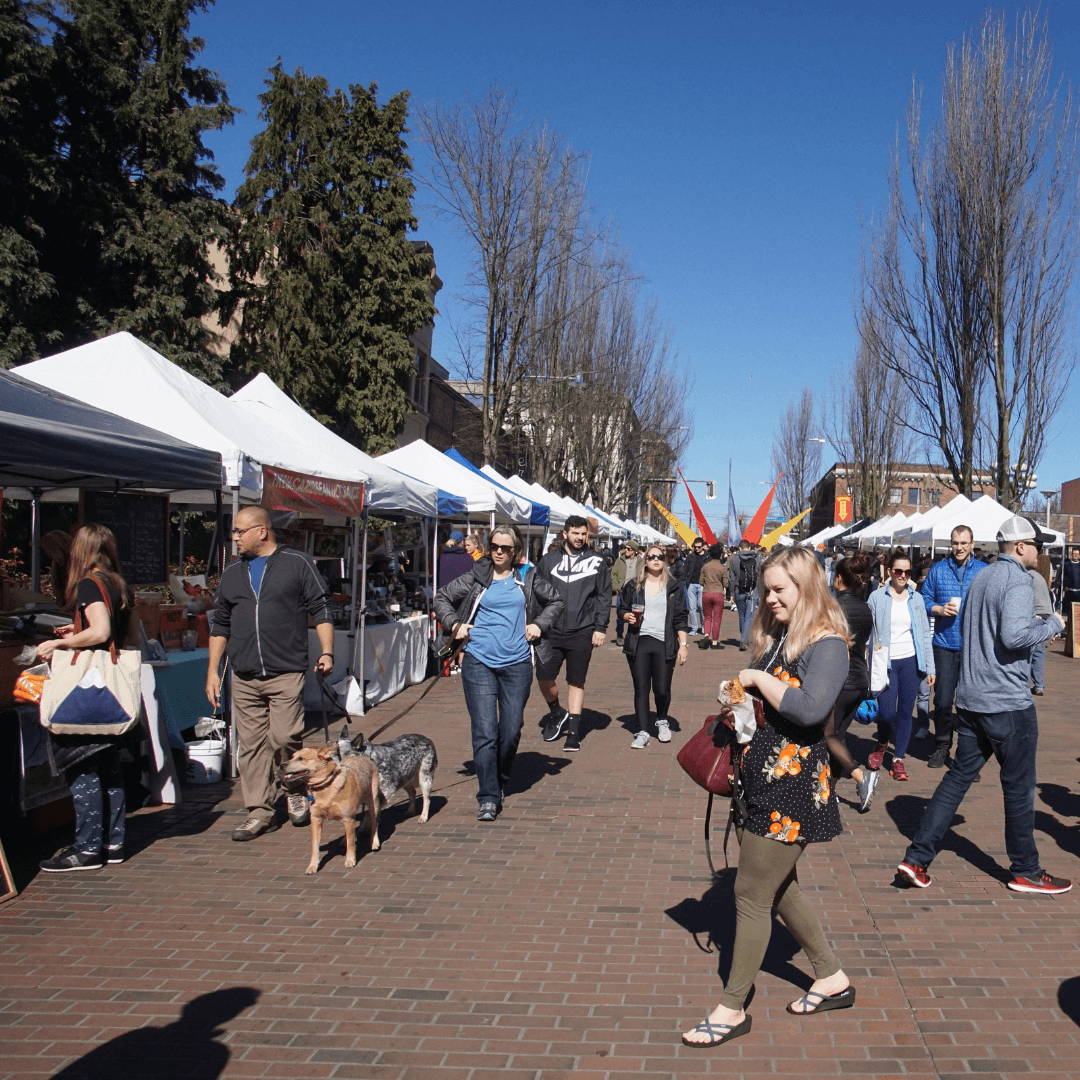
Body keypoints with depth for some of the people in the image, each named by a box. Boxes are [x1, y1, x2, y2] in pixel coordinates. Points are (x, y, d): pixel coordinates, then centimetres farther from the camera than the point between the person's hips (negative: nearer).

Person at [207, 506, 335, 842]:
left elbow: (320, 609, 3)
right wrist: (213, 671, 13)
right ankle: (260, 810, 14)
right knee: (251, 744, 4)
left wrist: (326, 652, -7)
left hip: (286, 673, -4)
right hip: (244, 678, 5)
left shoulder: (297, 563, 3)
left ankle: (297, 791, 16)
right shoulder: (232, 573, 16)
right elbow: (220, 624, 19)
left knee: (284, 737, -9)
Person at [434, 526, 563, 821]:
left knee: (511, 731, 5)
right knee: (485, 732, -7)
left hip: (517, 664, 2)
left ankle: (500, 782, 30)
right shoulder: (476, 578, 5)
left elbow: (555, 601, 22)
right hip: (479, 663, -1)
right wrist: (454, 623, 1)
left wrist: (539, 624, 7)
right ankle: (488, 798, -2)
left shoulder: (527, 579, 8)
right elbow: (441, 598, 14)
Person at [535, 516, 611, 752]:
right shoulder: (549, 560, 7)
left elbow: (604, 597, 5)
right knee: (544, 677, -1)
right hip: (551, 631, 2)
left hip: (582, 633, -1)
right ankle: (557, 714, 27)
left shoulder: (597, 561, 5)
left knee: (576, 682, 4)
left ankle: (573, 731, 12)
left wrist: (600, 627, -2)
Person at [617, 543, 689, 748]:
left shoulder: (673, 587, 8)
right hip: (638, 643, 1)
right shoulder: (633, 586, 10)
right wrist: (627, 616, -7)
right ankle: (642, 732, 5)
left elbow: (680, 618, 6)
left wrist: (683, 644, -1)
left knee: (662, 689, -1)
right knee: (641, 689, -1)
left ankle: (662, 721, 28)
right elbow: (620, 610, 16)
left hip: (664, 645, -1)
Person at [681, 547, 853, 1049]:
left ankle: (732, 1009, 14)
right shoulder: (776, 636, 10)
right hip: (761, 776, 9)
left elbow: (810, 707, -30)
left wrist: (758, 679, -20)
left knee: (751, 896, 0)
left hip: (791, 785, -9)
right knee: (778, 886, 20)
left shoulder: (827, 644, -15)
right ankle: (832, 978, 38)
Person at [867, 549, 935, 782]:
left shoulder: (916, 599, 7)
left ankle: (898, 759, 16)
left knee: (905, 712, 3)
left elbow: (925, 634, 9)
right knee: (887, 712, -10)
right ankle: (882, 744, 22)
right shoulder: (877, 597, -1)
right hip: (886, 662, -2)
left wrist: (930, 667, 7)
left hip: (911, 662, 2)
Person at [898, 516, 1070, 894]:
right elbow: (1014, 636, -27)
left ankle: (917, 858, 7)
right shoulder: (1017, 580, -14)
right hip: (1008, 702, -8)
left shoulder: (980, 578, 14)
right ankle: (1025, 871, 19)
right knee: (1019, 787, 6)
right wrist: (1051, 625, -10)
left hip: (971, 699, 8)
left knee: (959, 777, 11)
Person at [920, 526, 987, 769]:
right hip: (945, 644, 1)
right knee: (942, 699, 3)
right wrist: (939, 609, -8)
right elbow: (924, 599, 10)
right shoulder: (938, 569, 8)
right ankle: (942, 746, 17)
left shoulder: (984, 571, 5)